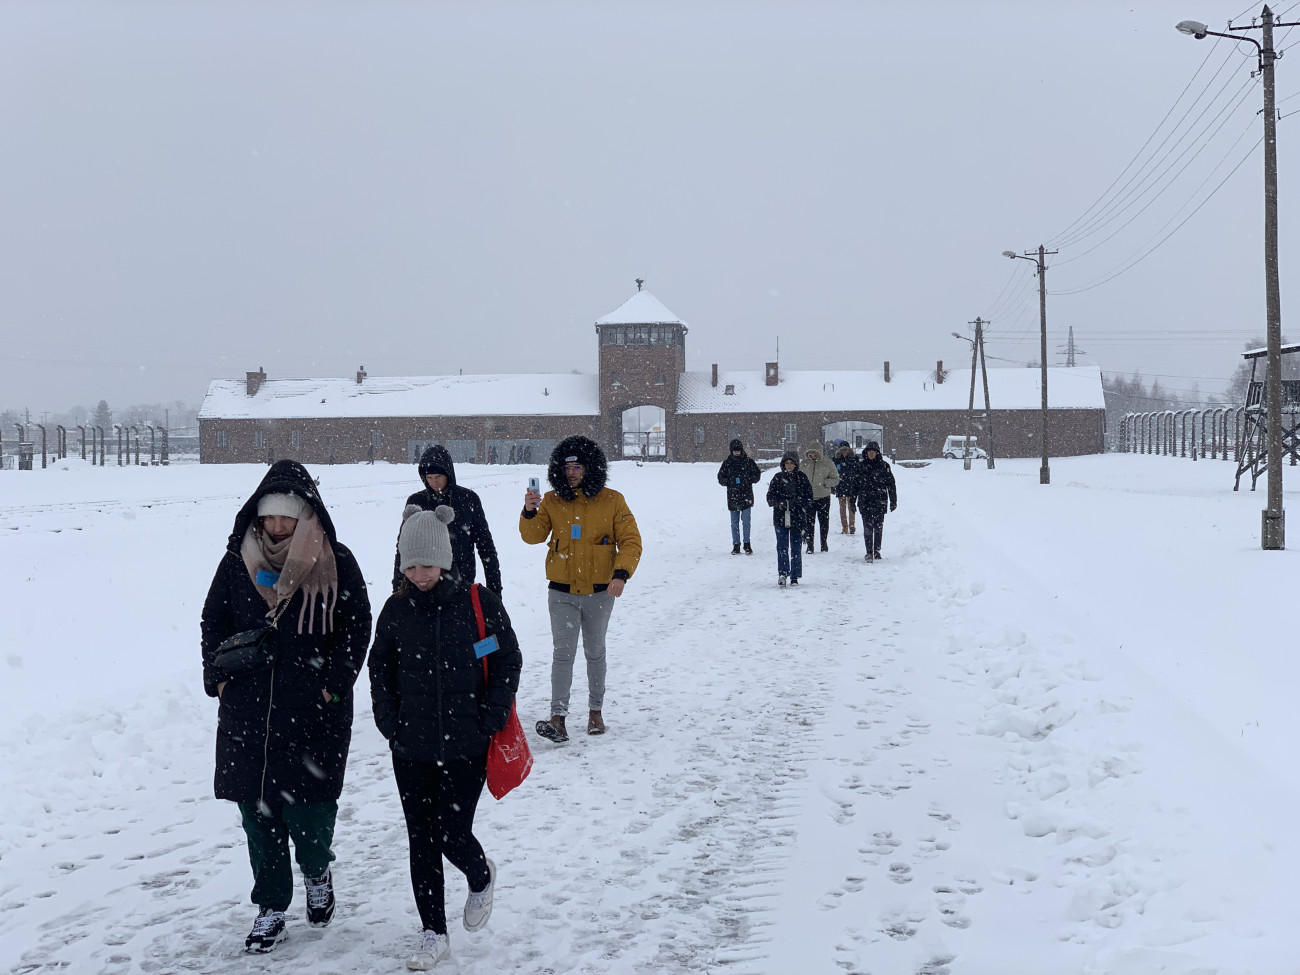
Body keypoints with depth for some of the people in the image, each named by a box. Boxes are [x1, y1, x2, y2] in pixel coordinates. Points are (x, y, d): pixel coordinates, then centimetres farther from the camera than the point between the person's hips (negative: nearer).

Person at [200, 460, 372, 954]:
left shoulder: (336, 565, -4)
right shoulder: (237, 562, 4)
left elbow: (357, 629, 0)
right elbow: (213, 623, 14)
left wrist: (333, 683, -8)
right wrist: (218, 677, 3)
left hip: (314, 711, -3)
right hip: (246, 709, 3)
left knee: (307, 809, -4)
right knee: (257, 809, 7)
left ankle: (317, 871, 30)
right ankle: (270, 908, 22)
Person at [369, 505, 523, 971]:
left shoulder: (480, 604, -6)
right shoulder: (396, 609, 2)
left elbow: (508, 662, 0)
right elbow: (380, 668, 13)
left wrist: (488, 721, -6)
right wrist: (390, 721, 3)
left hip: (466, 747, -3)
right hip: (411, 749, 3)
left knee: (452, 835, -5)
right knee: (422, 841, 6)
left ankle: (481, 878, 30)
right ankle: (435, 935, 19)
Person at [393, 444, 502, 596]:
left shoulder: (468, 498, 2)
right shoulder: (416, 501, 5)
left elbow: (485, 543, 6)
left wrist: (494, 585, 4)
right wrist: (398, 587, 9)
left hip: (462, 582, -1)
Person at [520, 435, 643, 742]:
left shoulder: (611, 501, -5)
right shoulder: (552, 501, 0)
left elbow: (630, 541, -5)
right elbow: (534, 536, -1)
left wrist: (621, 574, -20)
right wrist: (529, 513, -21)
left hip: (599, 592, 0)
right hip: (562, 592, 0)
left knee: (595, 652, 15)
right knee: (563, 653, -8)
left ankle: (595, 711, 29)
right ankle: (558, 718, -11)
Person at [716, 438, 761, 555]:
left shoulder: (748, 461, 1)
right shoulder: (727, 463, 4)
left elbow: (757, 475, 6)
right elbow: (721, 478, 9)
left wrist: (748, 480, -12)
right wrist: (730, 482, -10)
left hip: (746, 496, -2)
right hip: (732, 496, 2)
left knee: (746, 521, -5)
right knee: (734, 522, 7)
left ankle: (747, 544, 5)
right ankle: (736, 545, 14)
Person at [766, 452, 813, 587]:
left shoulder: (801, 477, 3)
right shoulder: (778, 477, 6)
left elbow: (808, 497, 2)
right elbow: (770, 496, 6)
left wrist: (797, 503, -15)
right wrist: (778, 503, -13)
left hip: (797, 518, 0)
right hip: (781, 517, 1)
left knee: (796, 547, 4)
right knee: (782, 546, -6)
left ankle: (795, 576, 10)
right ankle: (782, 573, -6)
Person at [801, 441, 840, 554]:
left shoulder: (828, 463, -3)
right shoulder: (804, 464, 3)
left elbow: (836, 479, 1)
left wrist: (825, 482, -17)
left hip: (823, 497, -1)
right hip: (808, 498, 1)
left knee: (824, 521, 8)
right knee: (809, 522, 2)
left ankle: (824, 543, 22)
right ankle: (810, 545, 9)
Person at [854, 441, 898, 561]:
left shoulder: (884, 466, 3)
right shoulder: (861, 466, 8)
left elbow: (891, 484, 6)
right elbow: (855, 485, 13)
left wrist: (893, 501, 3)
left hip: (880, 501, -1)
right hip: (865, 502, 1)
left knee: (878, 526, 3)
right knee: (867, 527, -7)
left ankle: (876, 550, 15)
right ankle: (869, 552, -7)